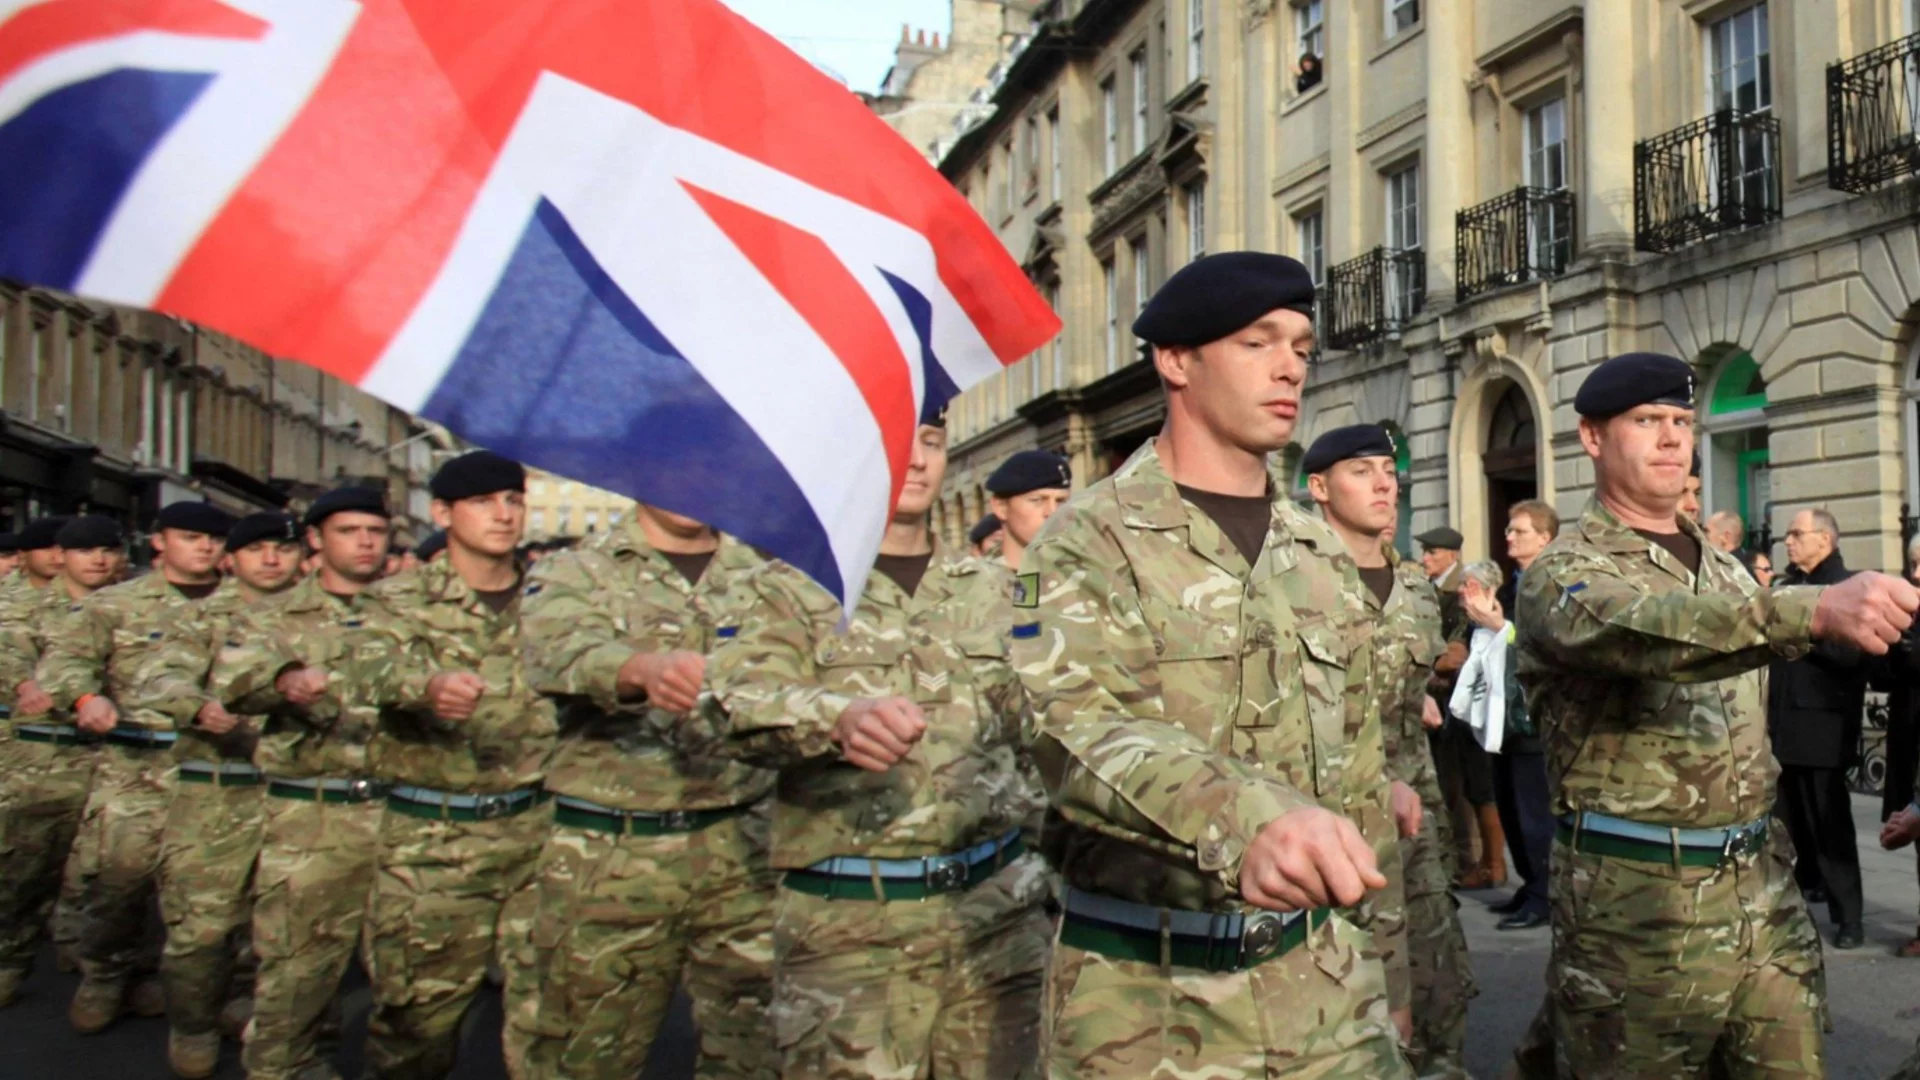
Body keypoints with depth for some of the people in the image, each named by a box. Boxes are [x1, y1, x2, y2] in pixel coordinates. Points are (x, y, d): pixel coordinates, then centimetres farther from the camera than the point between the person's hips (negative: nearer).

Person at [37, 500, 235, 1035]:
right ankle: (103, 978, 17)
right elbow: (62, 656, 0)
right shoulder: (116, 603, 8)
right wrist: (86, 696, -21)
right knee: (119, 872, -4)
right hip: (134, 764, -1)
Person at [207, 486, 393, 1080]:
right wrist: (282, 678, -36)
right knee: (298, 958, 3)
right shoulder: (274, 615, 6)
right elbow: (230, 679, -13)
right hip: (309, 816, -1)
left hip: (402, 806, 2)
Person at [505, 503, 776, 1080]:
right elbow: (565, 650, -19)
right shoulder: (572, 574, 3)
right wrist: (644, 668, -40)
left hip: (745, 846, 2)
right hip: (611, 853, -1)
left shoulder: (763, 574, 12)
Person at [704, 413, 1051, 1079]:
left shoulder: (987, 588, 13)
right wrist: (838, 716, -36)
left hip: (1000, 905, 4)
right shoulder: (792, 585, 1)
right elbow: (740, 701, -18)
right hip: (849, 922, -3)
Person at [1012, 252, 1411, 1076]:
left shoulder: (1321, 555, 11)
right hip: (1150, 998, -4)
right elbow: (1077, 731, -26)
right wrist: (1245, 820, -43)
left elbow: (1359, 775, 16)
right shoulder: (1091, 539, -9)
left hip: (1322, 980, 5)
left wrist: (1383, 960, 15)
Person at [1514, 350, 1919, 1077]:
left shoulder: (1723, 569, 15)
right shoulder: (1563, 575, -10)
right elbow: (1645, 632, -32)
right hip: (1635, 897, -7)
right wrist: (1816, 610, -46)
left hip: (1761, 880, 7)